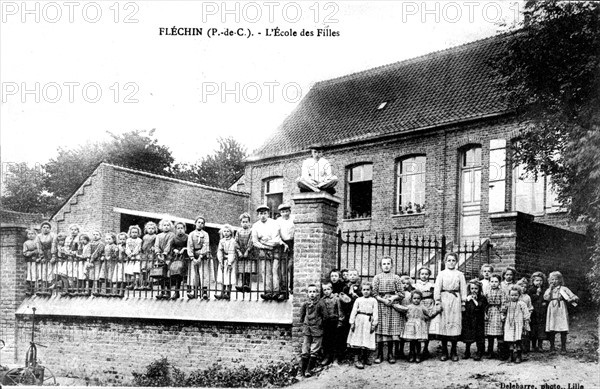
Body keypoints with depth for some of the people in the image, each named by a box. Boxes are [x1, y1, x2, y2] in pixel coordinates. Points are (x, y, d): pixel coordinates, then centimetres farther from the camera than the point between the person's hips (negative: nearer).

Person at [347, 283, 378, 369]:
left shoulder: (373, 301, 6)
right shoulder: (358, 300, 6)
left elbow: (375, 313, 2)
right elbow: (354, 311, 4)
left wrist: (374, 324, -5)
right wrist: (352, 322, -3)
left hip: (368, 322, 1)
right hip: (359, 320, 0)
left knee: (368, 341, 2)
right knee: (357, 341, -4)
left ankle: (366, 358, 19)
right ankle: (357, 360, 0)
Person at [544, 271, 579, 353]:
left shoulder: (563, 289, 7)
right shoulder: (548, 290, 13)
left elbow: (574, 297, 2)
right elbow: (546, 298, -6)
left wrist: (572, 299, -20)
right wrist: (551, 288, -3)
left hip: (561, 310, -2)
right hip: (552, 311, 2)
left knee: (563, 330, -5)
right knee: (551, 330, 1)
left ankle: (563, 347, 4)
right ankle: (552, 347, 11)